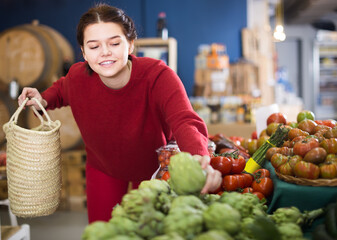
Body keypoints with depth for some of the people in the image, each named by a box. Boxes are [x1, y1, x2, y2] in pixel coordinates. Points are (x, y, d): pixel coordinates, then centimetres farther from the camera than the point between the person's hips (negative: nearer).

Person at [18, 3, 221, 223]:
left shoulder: (158, 76, -34)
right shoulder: (78, 77, -23)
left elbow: (185, 121, -52)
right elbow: (62, 89, 5)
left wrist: (199, 159, -73)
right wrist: (44, 100, -18)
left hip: (155, 168, -2)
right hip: (102, 168, 2)